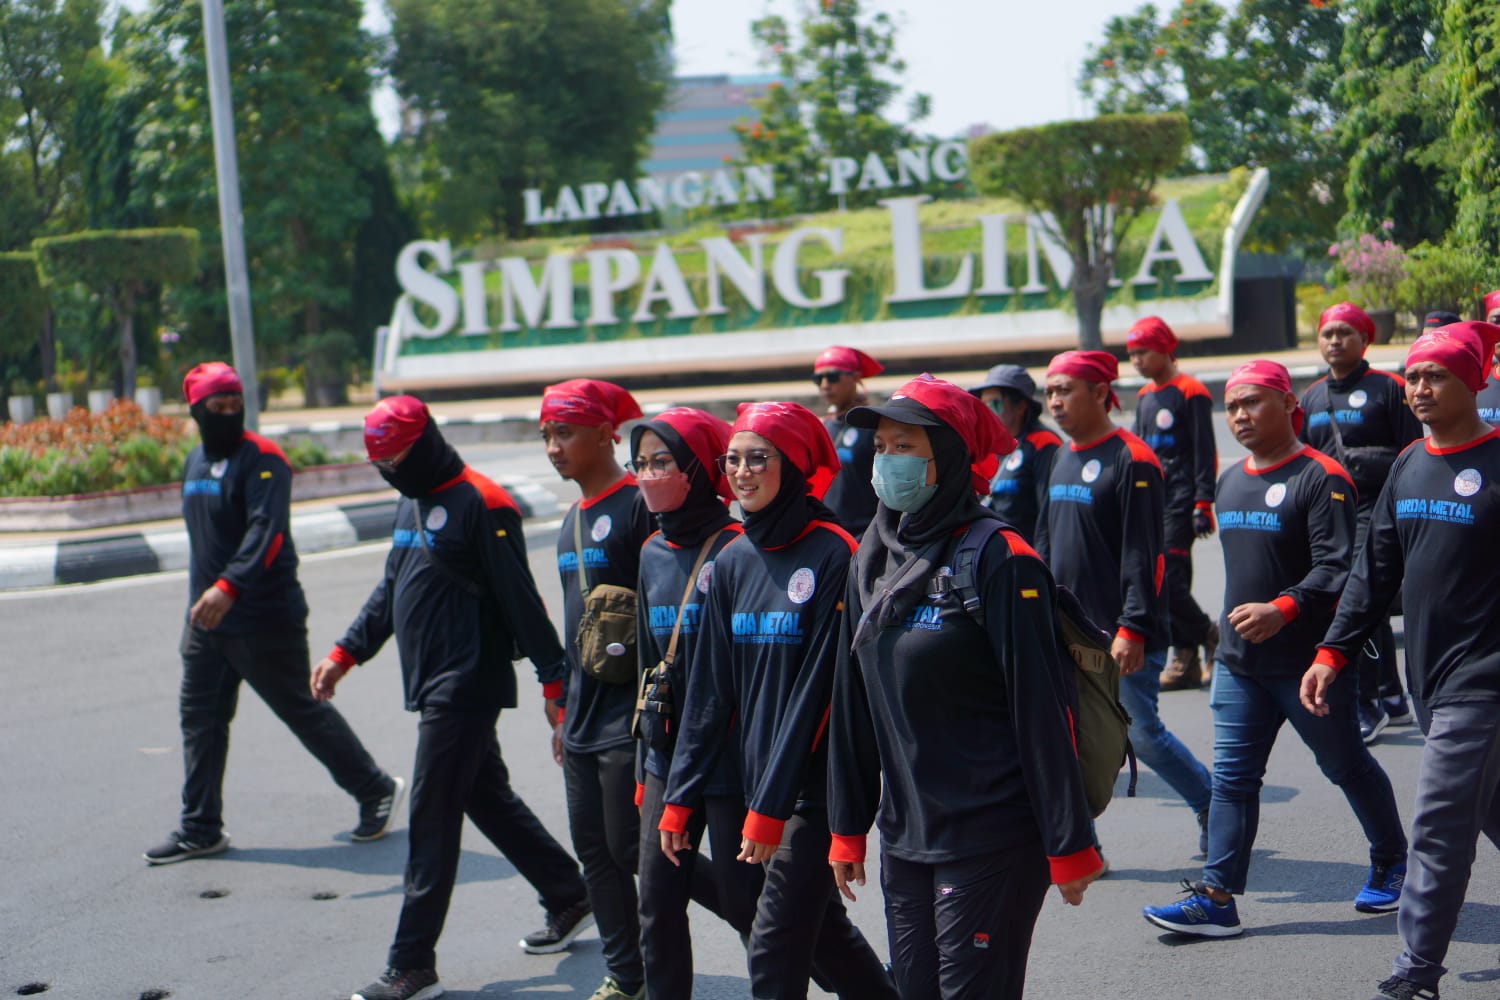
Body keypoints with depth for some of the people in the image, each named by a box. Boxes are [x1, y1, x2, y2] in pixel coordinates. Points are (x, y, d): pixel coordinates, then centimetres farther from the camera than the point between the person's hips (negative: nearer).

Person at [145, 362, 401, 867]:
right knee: (199, 716, 7)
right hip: (207, 618, 8)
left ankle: (377, 791, 18)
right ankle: (200, 829, 15)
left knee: (303, 710, 1)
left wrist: (228, 587, -38)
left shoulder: (262, 459, -14)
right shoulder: (195, 463, 13)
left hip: (265, 620, -8)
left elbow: (266, 532, -26)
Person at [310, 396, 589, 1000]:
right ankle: (568, 898, 32)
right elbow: (390, 589, 23)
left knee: (431, 819, -7)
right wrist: (345, 653, 19)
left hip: (465, 689, -9)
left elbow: (521, 599, -15)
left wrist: (554, 678, -14)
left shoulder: (480, 505, -15)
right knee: (489, 799, 17)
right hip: (433, 685, 9)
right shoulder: (411, 503, 15)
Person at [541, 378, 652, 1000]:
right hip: (584, 716, 9)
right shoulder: (572, 521, 15)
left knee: (630, 848, -4)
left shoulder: (639, 506, -12)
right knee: (594, 850, 11)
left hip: (629, 715, -9)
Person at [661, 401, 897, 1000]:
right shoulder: (733, 562, 8)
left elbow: (817, 688, -15)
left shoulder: (833, 556, -12)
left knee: (775, 946, -8)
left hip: (816, 787, -7)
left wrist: (770, 807, -17)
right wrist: (680, 797, 7)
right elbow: (711, 689, 11)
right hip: (756, 780, 7)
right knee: (820, 927, 16)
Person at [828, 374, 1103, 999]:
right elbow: (852, 703, 15)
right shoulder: (874, 560, 10)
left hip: (992, 841, -7)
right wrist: (847, 828, 15)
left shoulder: (997, 556, -11)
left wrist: (1069, 846, -14)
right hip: (903, 839, 7)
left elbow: (1041, 708, -13)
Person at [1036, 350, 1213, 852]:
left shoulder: (1132, 461, -12)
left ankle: (1215, 805, 22)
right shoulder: (1062, 460, 13)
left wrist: (1132, 629, -21)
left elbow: (1143, 556, -16)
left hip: (1121, 637, -7)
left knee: (1141, 735, 0)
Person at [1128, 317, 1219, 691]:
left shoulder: (1191, 392, -7)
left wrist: (1203, 504, -15)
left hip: (1180, 498, -8)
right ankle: (1186, 659, 9)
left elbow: (1205, 452, -11)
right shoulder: (1144, 397, 16)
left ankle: (1208, 634, 5)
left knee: (1167, 577, -15)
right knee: (1169, 580, 5)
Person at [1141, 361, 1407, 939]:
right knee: (1232, 777, 1)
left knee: (1347, 767, 10)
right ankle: (1216, 897, -1)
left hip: (1307, 663, -7)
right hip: (1238, 663, 7)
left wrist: (1282, 609, -33)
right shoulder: (1229, 482, 13)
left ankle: (1391, 863, 31)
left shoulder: (1321, 478, -13)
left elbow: (1336, 569, -21)